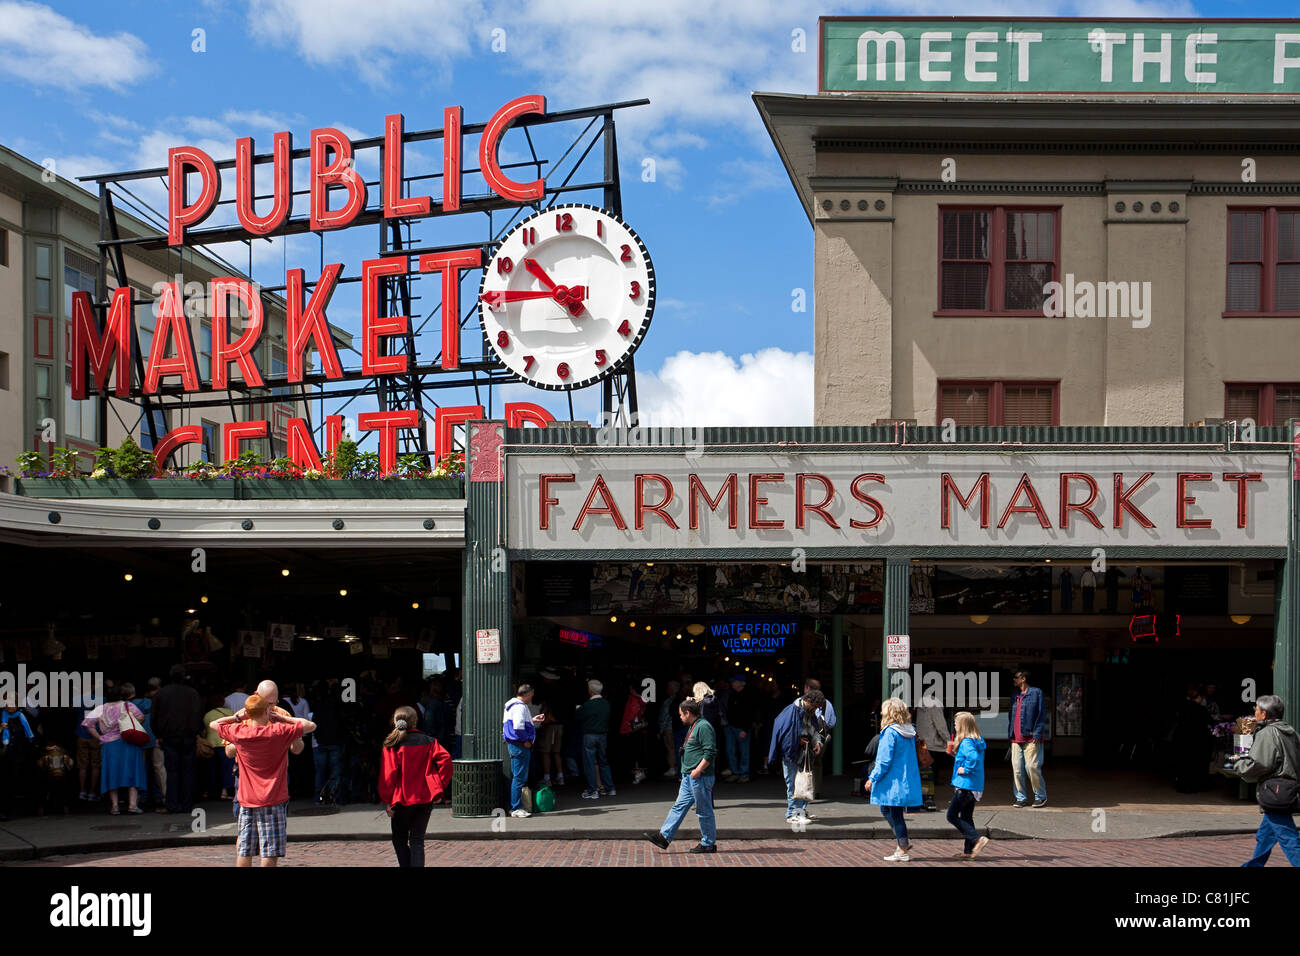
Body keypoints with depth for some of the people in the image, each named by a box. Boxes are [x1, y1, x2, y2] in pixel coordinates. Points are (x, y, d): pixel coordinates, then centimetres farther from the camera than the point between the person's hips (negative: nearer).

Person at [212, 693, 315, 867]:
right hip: (273, 801, -3)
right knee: (270, 853, -3)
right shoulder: (279, 732, -10)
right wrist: (281, 718, 3)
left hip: (247, 802, 3)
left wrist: (237, 717, 16)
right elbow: (310, 725, 1)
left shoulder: (238, 732, -1)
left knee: (244, 851, 8)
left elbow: (213, 724, 17)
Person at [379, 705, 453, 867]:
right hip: (426, 798, 3)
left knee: (399, 841, 14)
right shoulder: (429, 741, 3)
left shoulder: (392, 746, -5)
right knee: (417, 841, 8)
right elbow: (445, 759, -8)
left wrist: (388, 802, -5)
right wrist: (439, 789, -3)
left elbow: (388, 775, -10)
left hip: (403, 800, -3)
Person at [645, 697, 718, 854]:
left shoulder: (704, 727, -15)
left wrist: (698, 770, -22)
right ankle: (664, 836, 9)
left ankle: (709, 844, 7)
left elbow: (710, 752, -21)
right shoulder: (693, 727, 18)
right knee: (679, 806, 8)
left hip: (700, 777, -10)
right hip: (688, 776, 10)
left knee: (704, 811, -1)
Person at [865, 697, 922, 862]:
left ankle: (903, 851, 4)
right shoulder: (909, 732, 9)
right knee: (886, 810, 19)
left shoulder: (890, 732, -16)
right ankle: (903, 841, 20)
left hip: (893, 782, -8)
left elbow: (884, 760, -18)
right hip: (907, 780, 8)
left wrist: (872, 778, -12)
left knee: (894, 814, 0)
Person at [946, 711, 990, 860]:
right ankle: (968, 851, 17)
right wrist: (956, 755, 12)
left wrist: (965, 769, -20)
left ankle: (977, 839, -11)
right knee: (966, 818, 16)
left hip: (965, 786, -9)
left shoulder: (966, 742, -18)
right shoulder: (978, 741, 11)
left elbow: (973, 758, -34)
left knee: (952, 816, -2)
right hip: (976, 786, 9)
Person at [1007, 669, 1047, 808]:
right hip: (1016, 739, 6)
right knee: (1017, 769, 2)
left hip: (1031, 739, -6)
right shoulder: (1015, 696, 19)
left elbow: (1042, 714, -4)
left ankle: (1041, 796, 4)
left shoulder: (1036, 693, 0)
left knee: (1032, 766, -10)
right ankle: (1021, 798, 9)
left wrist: (1037, 734, -12)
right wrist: (1010, 733, 12)